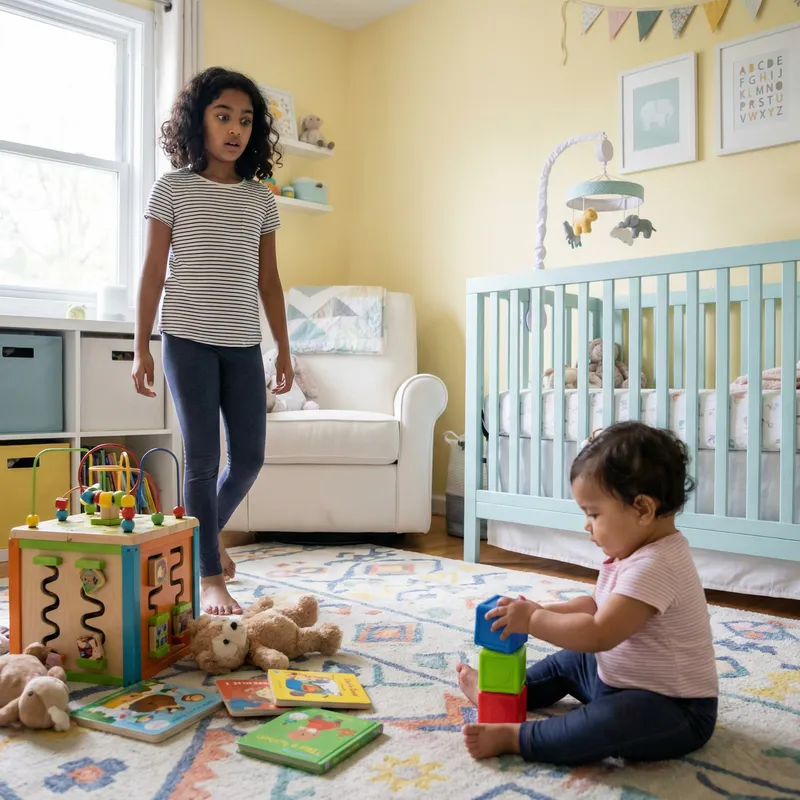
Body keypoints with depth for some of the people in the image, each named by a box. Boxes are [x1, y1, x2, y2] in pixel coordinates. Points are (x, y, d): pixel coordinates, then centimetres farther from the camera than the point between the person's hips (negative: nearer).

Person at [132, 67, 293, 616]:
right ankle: (211, 577, 8)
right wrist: (141, 347, -3)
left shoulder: (261, 198, 11)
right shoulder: (172, 190, 2)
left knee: (250, 455, 4)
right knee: (203, 457, -3)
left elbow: (268, 279, 13)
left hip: (244, 344, 4)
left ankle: (209, 530, 33)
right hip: (188, 339, -3)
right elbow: (154, 272, 1)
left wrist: (284, 347, 10)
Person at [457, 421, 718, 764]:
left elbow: (599, 634, -33)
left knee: (613, 721, -37)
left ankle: (513, 737, -27)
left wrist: (532, 620, -23)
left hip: (675, 710, -11)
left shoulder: (654, 567, -29)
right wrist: (542, 611, -3)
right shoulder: (636, 553, 3)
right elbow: (597, 606, 11)